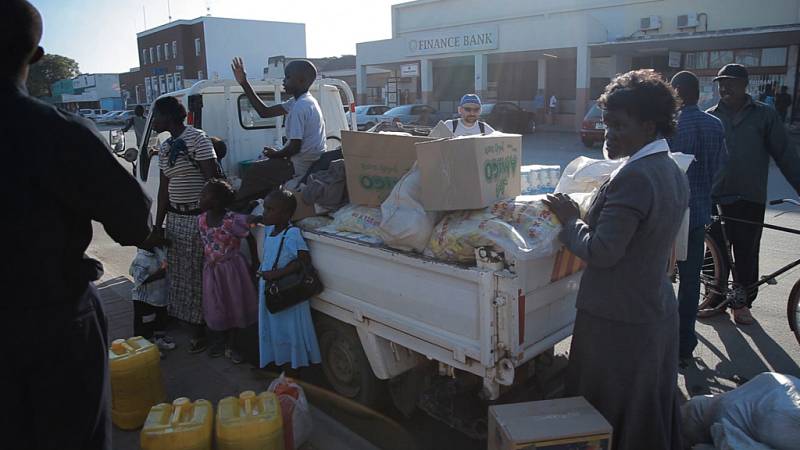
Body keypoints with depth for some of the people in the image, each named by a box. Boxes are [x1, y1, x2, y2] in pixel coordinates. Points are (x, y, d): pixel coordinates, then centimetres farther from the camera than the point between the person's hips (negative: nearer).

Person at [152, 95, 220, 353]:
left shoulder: (197, 138, -10)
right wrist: (158, 226, 14)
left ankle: (200, 330, 12)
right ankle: (192, 325, 27)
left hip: (198, 217, -8)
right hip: (175, 218, 8)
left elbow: (212, 179, -14)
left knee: (198, 274, -2)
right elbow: (164, 189, 15)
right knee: (179, 274, 12)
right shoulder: (164, 148, 13)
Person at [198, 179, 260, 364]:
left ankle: (231, 345, 23)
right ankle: (224, 340, 35)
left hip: (232, 268, -5)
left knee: (234, 304, 8)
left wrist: (255, 264, -7)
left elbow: (250, 238, -12)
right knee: (217, 306, 16)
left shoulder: (231, 221, -23)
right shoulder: (201, 219, -5)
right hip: (212, 269, 6)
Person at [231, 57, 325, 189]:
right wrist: (244, 83, 9)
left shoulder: (299, 107, -19)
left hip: (303, 168, -9)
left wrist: (275, 155, -4)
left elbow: (295, 147, -23)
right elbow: (264, 112, 11)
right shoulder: (305, 101, 10)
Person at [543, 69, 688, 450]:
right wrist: (585, 217, 12)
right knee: (653, 411, 25)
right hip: (659, 314, 9)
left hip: (617, 322, -9)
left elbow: (600, 252, -25)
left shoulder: (631, 178, -25)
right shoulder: (675, 173, 6)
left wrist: (570, 219, -10)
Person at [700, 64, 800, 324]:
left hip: (750, 199, -1)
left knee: (747, 254, 8)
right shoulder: (711, 117, 5)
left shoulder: (764, 115, 1)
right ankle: (715, 298, 20)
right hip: (716, 197, 1)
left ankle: (743, 302, 22)